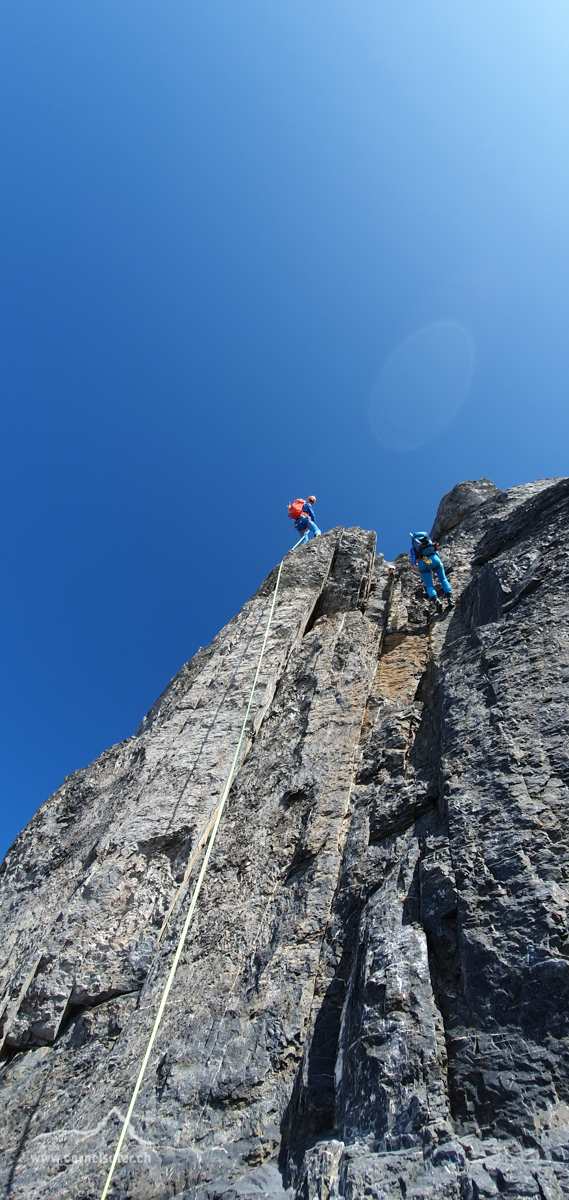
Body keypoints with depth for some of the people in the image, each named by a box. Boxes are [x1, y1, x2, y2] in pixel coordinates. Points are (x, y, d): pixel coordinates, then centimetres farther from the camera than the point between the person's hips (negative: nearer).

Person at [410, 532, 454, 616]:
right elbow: (437, 552, 21)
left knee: (429, 586, 9)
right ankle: (450, 598, 7)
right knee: (443, 579, 20)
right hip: (434, 559, 1)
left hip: (422, 562, -1)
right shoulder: (429, 540, 34)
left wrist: (414, 564, -5)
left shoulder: (413, 547, 27)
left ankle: (435, 600, -17)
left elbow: (413, 554, 7)